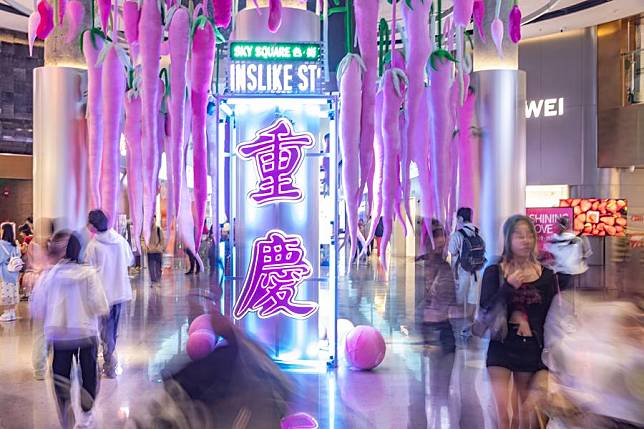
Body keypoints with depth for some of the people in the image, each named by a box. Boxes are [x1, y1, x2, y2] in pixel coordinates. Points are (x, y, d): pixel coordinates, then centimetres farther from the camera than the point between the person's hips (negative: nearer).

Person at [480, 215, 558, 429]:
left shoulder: (546, 275, 4)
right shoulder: (494, 272, -1)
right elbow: (485, 309, -9)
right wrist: (508, 286, -18)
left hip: (532, 349, 2)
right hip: (501, 347, -2)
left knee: (527, 411, 13)